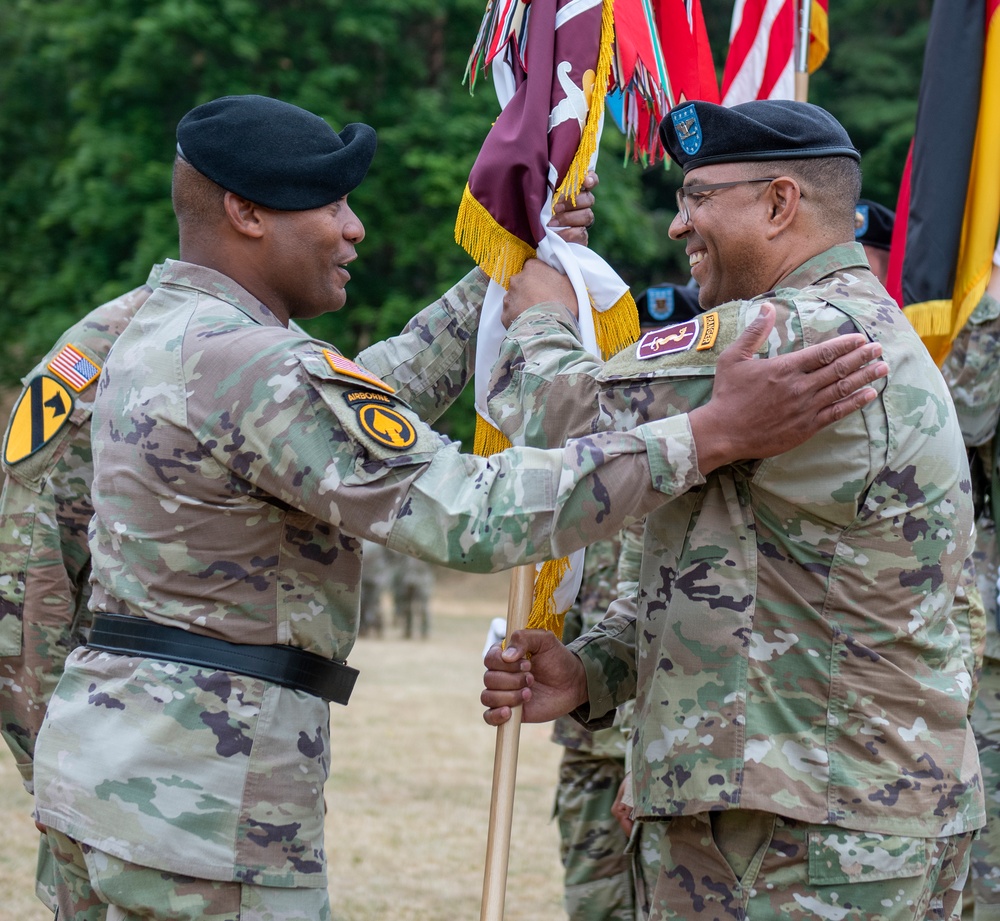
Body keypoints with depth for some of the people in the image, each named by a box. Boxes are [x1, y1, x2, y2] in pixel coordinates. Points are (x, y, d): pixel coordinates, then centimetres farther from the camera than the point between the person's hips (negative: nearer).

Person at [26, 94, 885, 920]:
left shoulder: (155, 339, 12)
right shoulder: (254, 366, -19)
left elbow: (371, 403, 23)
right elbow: (471, 515, -27)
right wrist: (715, 433, -29)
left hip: (100, 754, 10)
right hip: (202, 793, -10)